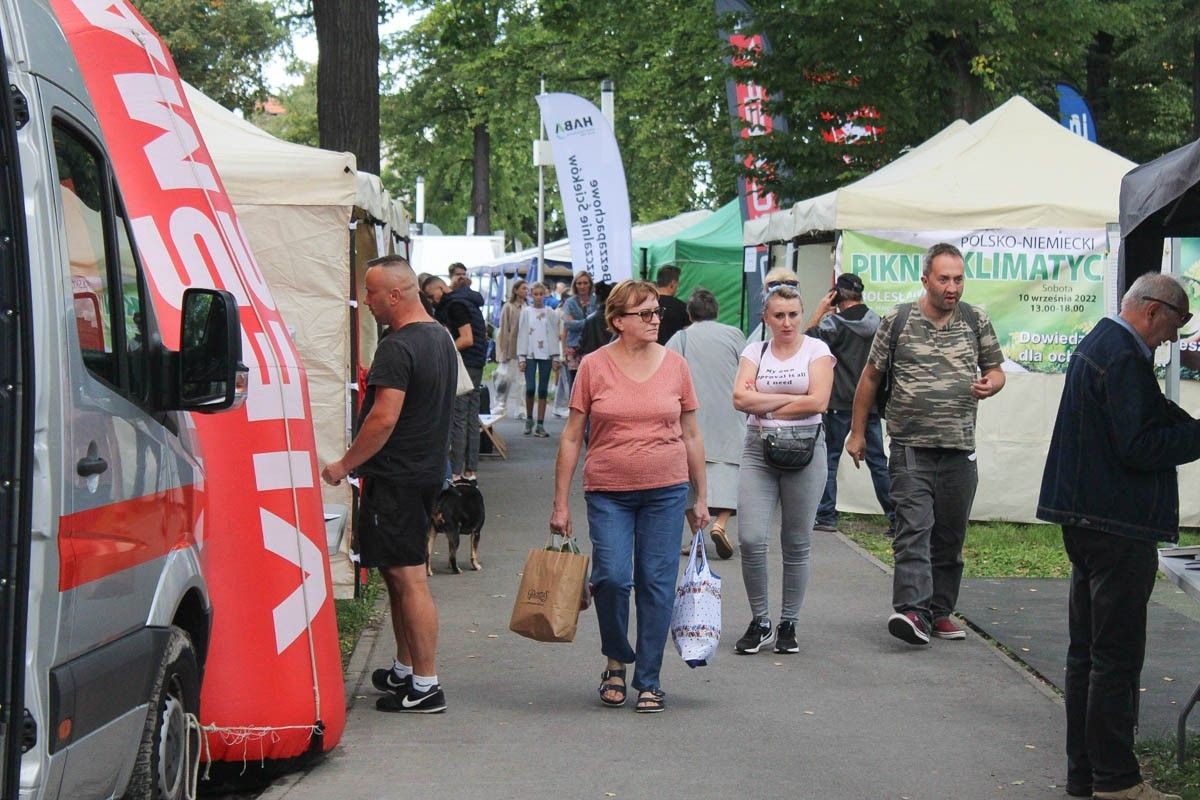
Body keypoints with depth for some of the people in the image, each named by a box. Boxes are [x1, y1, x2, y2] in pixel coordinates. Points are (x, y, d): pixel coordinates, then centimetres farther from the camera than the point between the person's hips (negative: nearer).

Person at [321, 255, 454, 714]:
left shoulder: (398, 347, -18)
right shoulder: (440, 338, 13)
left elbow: (384, 419, -24)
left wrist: (344, 465, -15)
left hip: (396, 478, -10)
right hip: (427, 470, 10)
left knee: (408, 578, -7)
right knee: (399, 574, 18)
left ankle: (425, 686, -6)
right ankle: (404, 672, 26)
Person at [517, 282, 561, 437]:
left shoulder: (550, 313, 6)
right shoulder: (526, 312, 5)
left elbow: (554, 335, 6)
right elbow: (522, 334, 3)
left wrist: (555, 358, 0)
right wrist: (521, 357, -2)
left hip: (546, 354, 1)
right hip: (530, 354, -1)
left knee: (543, 390, 0)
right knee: (530, 388, -9)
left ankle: (540, 425, 3)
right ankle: (529, 419, 12)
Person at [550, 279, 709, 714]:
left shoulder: (675, 365, 4)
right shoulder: (594, 366, -1)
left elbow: (691, 435, 12)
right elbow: (571, 437, 3)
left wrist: (701, 497, 11)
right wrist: (561, 503, 1)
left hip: (665, 490, 2)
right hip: (608, 492, -2)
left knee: (656, 584, 1)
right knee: (612, 576, -13)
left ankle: (649, 680, 14)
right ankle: (616, 661, 14)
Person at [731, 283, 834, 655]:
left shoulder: (816, 350, 4)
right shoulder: (755, 351, 10)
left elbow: (818, 401, -10)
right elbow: (740, 398, -5)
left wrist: (764, 405, -5)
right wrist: (790, 398, -8)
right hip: (758, 448, 2)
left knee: (796, 544, 3)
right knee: (751, 539, -8)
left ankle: (788, 624, 15)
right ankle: (760, 622, 7)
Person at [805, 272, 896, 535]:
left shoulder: (834, 323, -10)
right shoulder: (878, 323, 6)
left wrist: (820, 311, -1)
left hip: (841, 404, -4)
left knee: (829, 458, 4)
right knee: (878, 461, 7)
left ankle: (826, 516, 2)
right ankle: (896, 518, 4)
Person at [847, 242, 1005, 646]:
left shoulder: (976, 321, 8)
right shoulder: (898, 320, 1)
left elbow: (996, 370, 17)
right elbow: (871, 377, 8)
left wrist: (990, 384, -8)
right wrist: (857, 433, 9)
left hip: (959, 450, 3)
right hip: (911, 449, -3)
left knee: (950, 536, 7)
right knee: (914, 528, -15)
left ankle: (940, 611, 16)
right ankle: (911, 609, -23)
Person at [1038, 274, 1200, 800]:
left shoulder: (1098, 344, 15)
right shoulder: (1124, 358, -18)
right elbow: (1140, 447, -22)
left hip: (1087, 521, 11)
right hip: (1119, 527, -11)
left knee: (1087, 652, 14)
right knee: (1117, 657, -5)